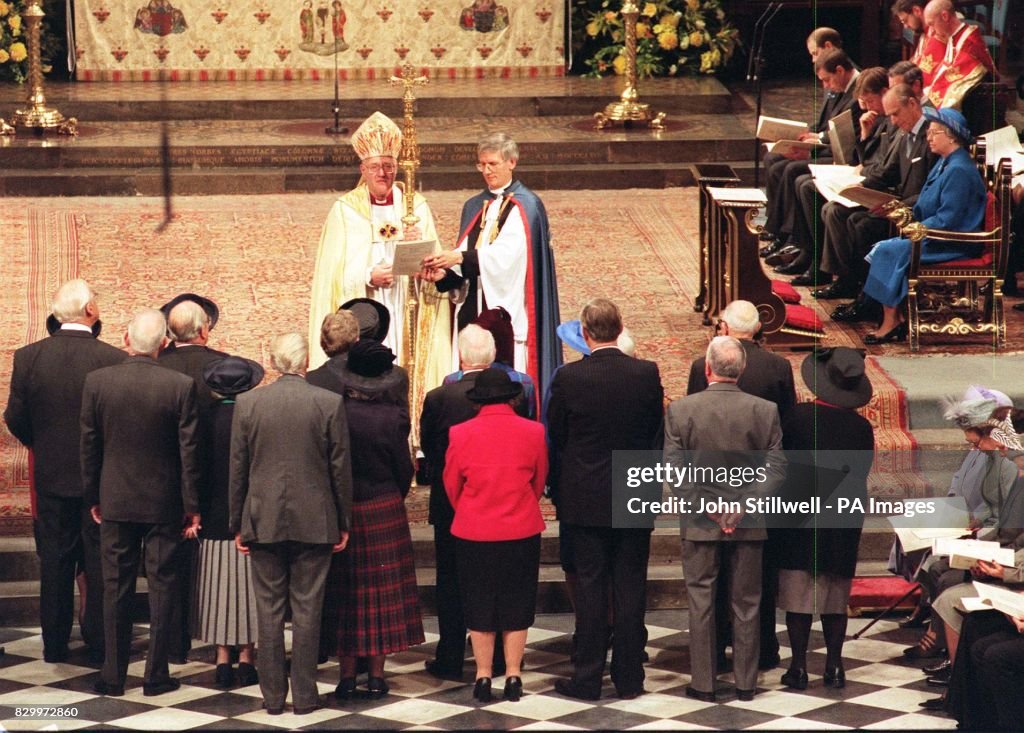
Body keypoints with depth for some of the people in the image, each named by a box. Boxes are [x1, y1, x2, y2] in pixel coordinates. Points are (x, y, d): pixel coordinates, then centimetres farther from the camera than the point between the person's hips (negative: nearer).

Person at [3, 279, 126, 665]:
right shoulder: (114, 359, -14)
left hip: (51, 475, 2)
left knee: (55, 563, 11)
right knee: (99, 563, 7)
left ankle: (55, 644, 15)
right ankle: (99, 643, 10)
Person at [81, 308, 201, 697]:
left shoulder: (97, 381, -8)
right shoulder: (181, 386, -12)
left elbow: (89, 446, -1)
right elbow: (189, 451, -8)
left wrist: (93, 497, 10)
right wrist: (191, 505, 1)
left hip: (115, 502, 1)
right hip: (164, 502, -1)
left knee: (116, 588, 9)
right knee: (161, 587, 7)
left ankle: (113, 675, 12)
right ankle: (156, 675, 9)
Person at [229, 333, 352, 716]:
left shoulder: (247, 403, -2)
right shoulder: (329, 403, -5)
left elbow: (238, 468, 3)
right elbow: (340, 468, -1)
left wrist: (237, 524, 10)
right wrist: (342, 523, 8)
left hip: (263, 521, 1)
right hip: (314, 522, -1)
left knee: (269, 610, 7)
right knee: (307, 609, 4)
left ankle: (273, 695, 9)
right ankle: (304, 695, 6)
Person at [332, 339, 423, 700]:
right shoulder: (392, 416, -11)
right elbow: (404, 468, -4)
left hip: (343, 509, 0)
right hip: (385, 508, 0)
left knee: (346, 594, 8)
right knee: (382, 592, 8)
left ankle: (347, 675, 7)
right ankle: (376, 675, 9)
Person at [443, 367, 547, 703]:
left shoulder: (460, 434, -10)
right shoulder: (533, 432, -9)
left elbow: (452, 486, 1)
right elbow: (539, 482, 5)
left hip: (473, 533, 0)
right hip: (522, 531, 0)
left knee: (479, 604, 11)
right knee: (516, 604, 11)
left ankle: (483, 676, 12)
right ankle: (513, 676, 11)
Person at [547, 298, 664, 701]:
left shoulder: (568, 378, -12)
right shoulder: (647, 374, -7)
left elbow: (555, 441, -2)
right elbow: (657, 435, 2)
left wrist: (558, 491, 12)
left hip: (585, 501, -2)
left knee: (589, 587, 5)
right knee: (630, 588, 8)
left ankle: (587, 678, 8)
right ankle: (629, 678, 12)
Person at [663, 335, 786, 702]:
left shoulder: (680, 410, -8)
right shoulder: (765, 410, -5)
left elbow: (673, 467, -10)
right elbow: (775, 466, -8)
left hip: (700, 522, -1)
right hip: (749, 523, 1)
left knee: (700, 602, 7)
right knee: (746, 603, 10)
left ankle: (703, 683, 9)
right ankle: (746, 682, 15)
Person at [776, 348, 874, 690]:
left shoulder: (798, 417, -11)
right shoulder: (862, 427, -3)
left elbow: (779, 462, -3)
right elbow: (861, 473, 4)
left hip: (800, 518, -3)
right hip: (844, 525, 3)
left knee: (798, 596, 2)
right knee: (836, 598, 10)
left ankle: (799, 666, 1)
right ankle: (834, 667, 9)